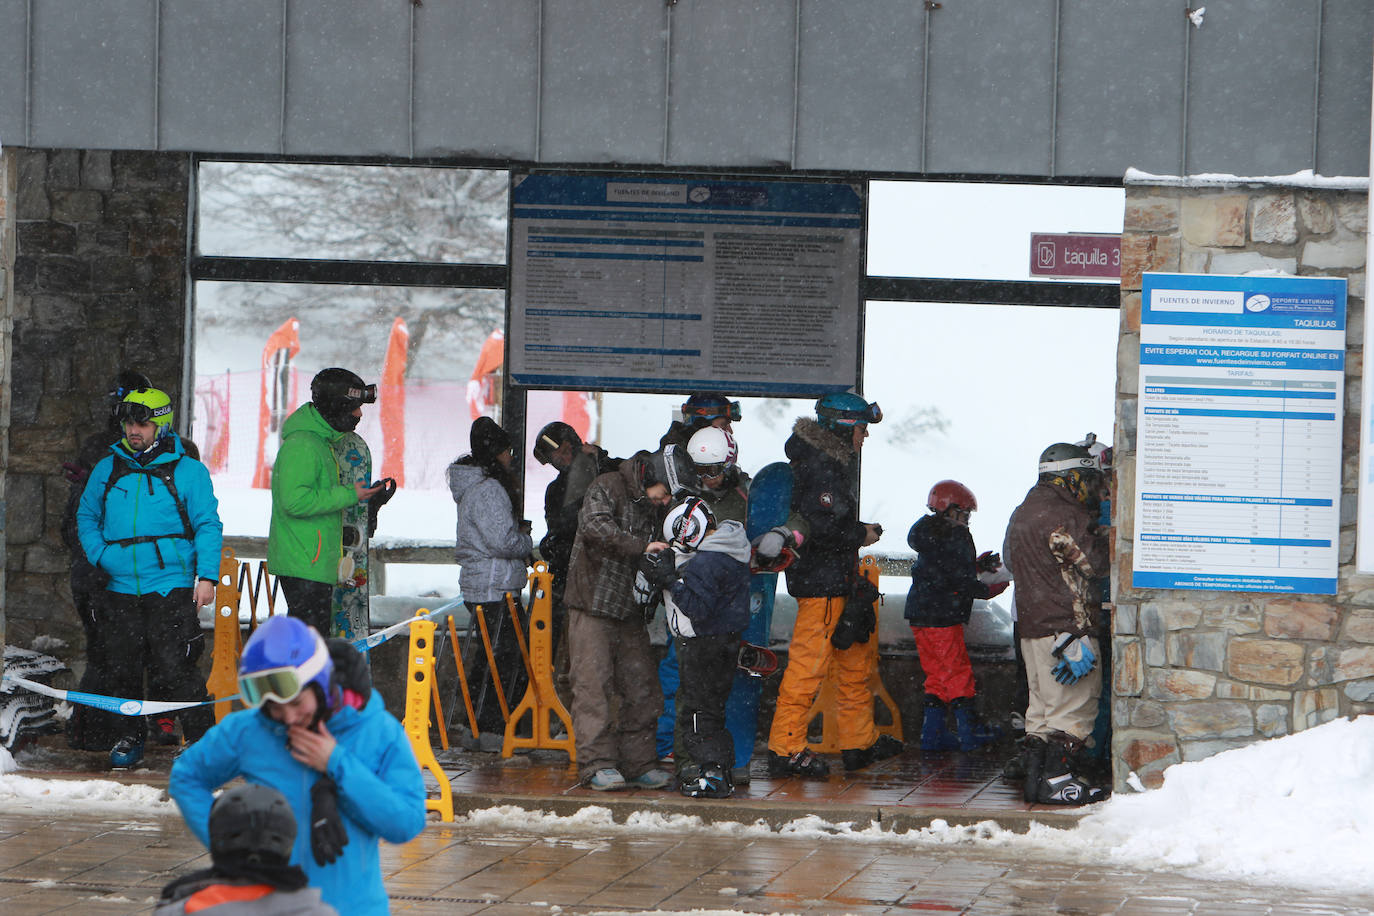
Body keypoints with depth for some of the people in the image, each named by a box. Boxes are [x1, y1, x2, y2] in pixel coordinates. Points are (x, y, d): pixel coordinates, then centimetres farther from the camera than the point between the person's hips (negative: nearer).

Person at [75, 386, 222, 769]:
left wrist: (207, 576, -9)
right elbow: (86, 516, 22)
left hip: (170, 588, -4)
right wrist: (100, 556, 6)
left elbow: (208, 525, 1)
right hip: (121, 589, 4)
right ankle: (130, 736, 24)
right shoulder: (107, 470, 12)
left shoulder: (187, 471, 2)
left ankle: (202, 737, 0)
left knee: (172, 668, -11)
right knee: (120, 666, 5)